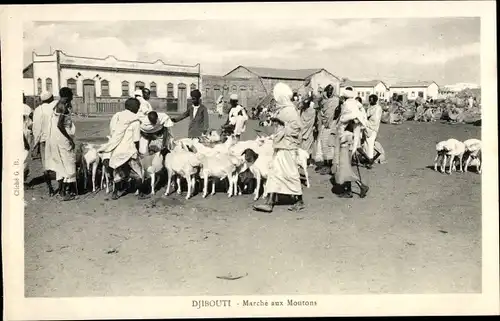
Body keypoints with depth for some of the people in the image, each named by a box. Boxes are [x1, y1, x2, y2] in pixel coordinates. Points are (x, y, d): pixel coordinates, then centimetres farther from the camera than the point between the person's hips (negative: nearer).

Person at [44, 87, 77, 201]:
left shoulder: (58, 105, 12)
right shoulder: (63, 107, -16)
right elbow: (59, 125, -23)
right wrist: (70, 139, -19)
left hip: (56, 138, 10)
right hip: (62, 138, -10)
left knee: (61, 163, 17)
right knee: (67, 163, -2)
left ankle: (61, 189, 25)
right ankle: (64, 192, 1)